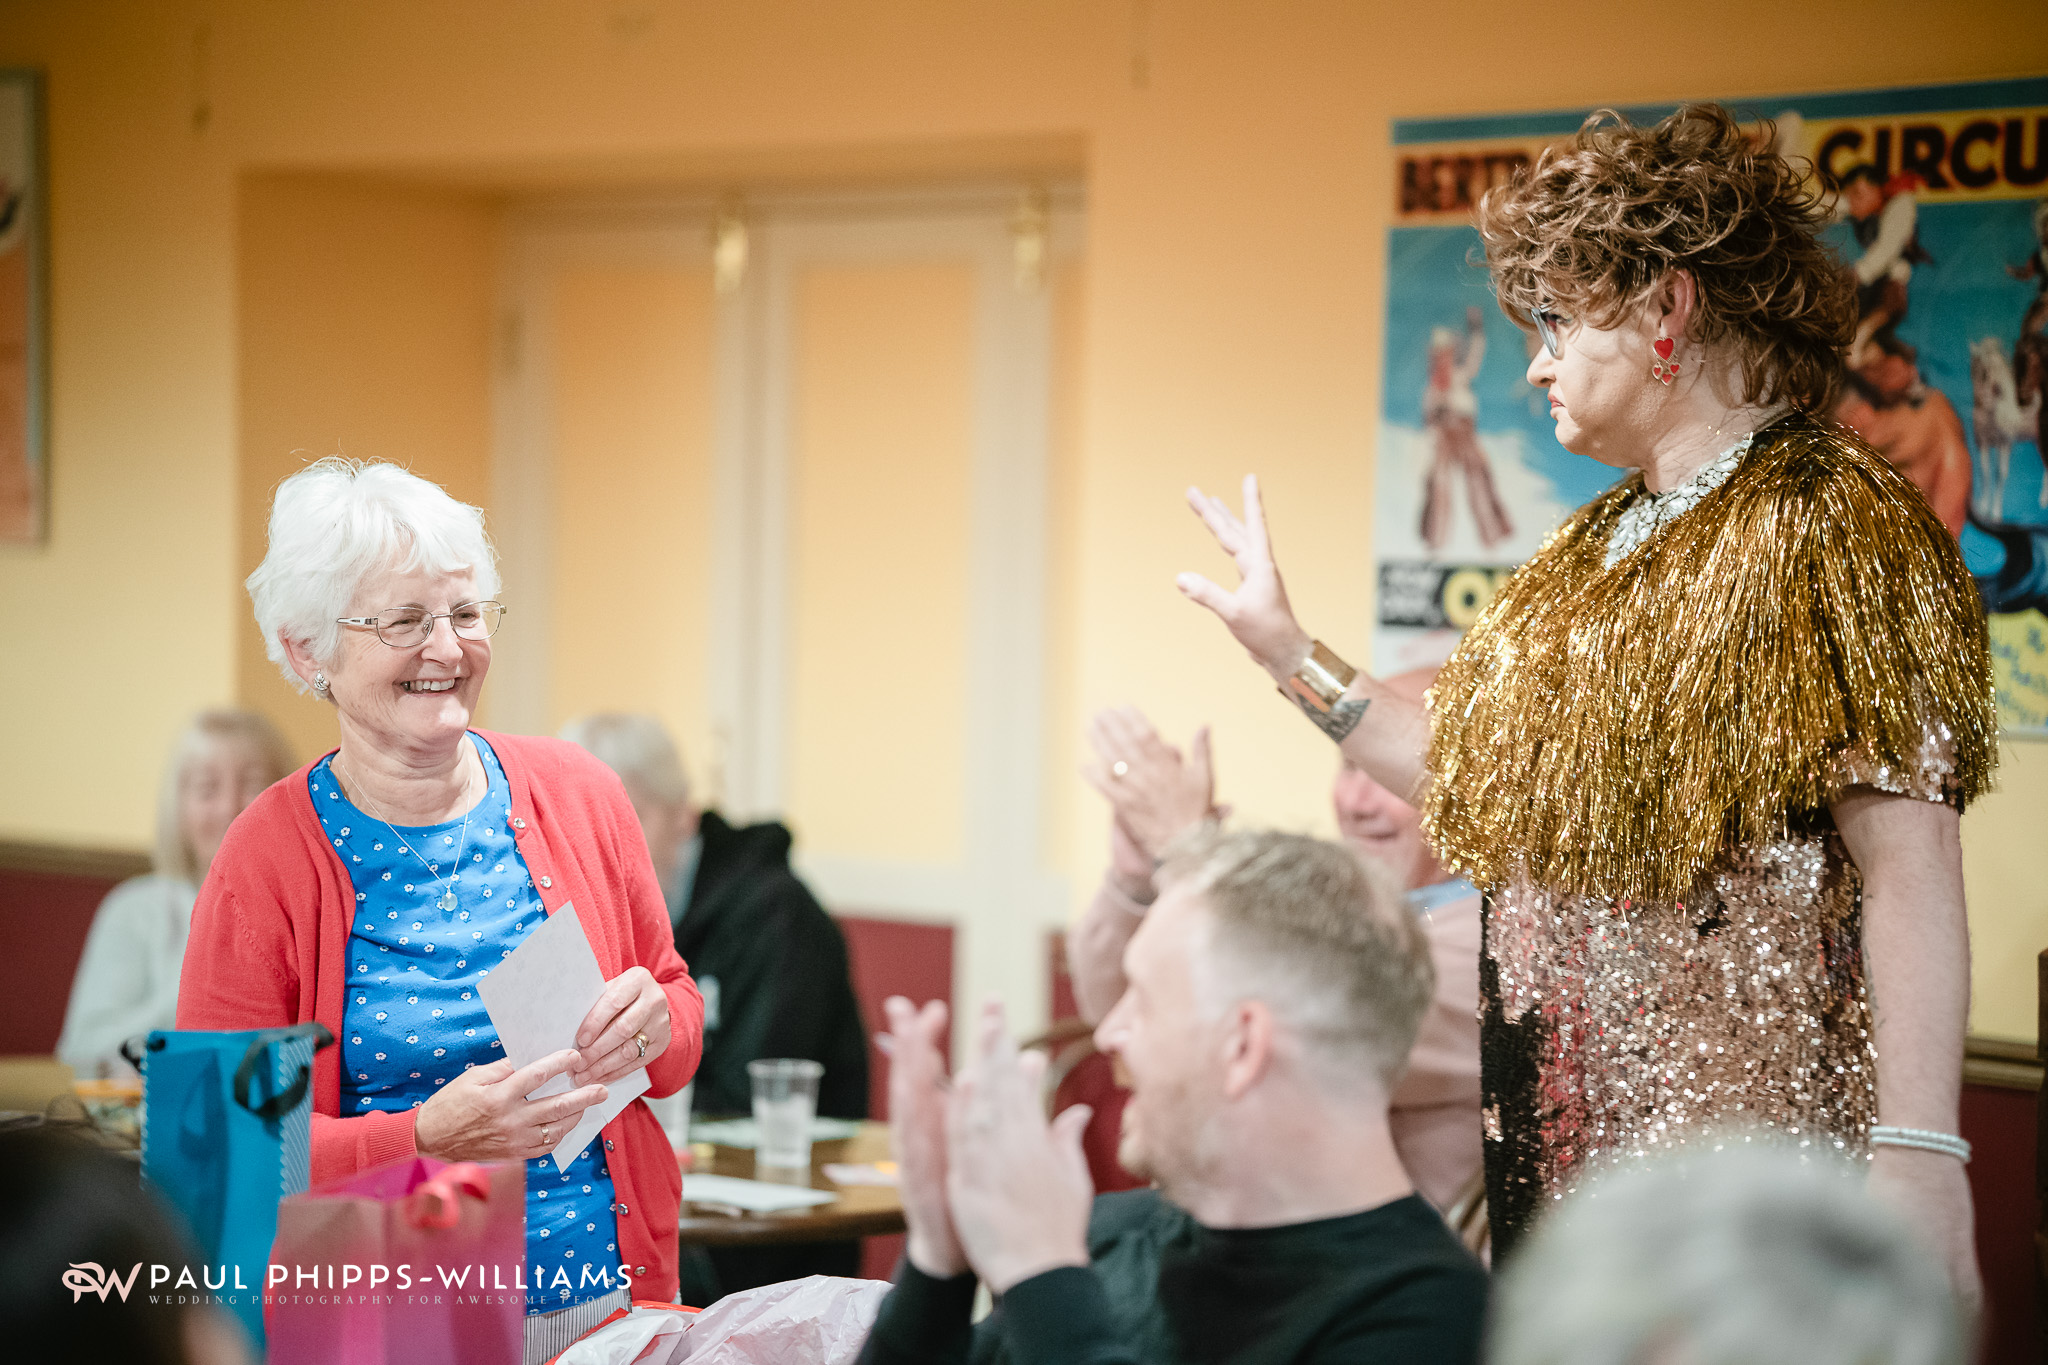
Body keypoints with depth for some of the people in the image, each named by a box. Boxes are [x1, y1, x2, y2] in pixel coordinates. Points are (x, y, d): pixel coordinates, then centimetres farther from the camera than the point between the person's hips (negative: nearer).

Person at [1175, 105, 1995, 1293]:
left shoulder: (1828, 523, -11)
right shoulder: (1596, 548, 16)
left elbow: (1909, 861, -18)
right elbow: (1484, 783, 19)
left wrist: (1918, 1156, -25)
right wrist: (1288, 651, 21)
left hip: (1734, 1144, -8)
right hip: (1553, 1135, 8)